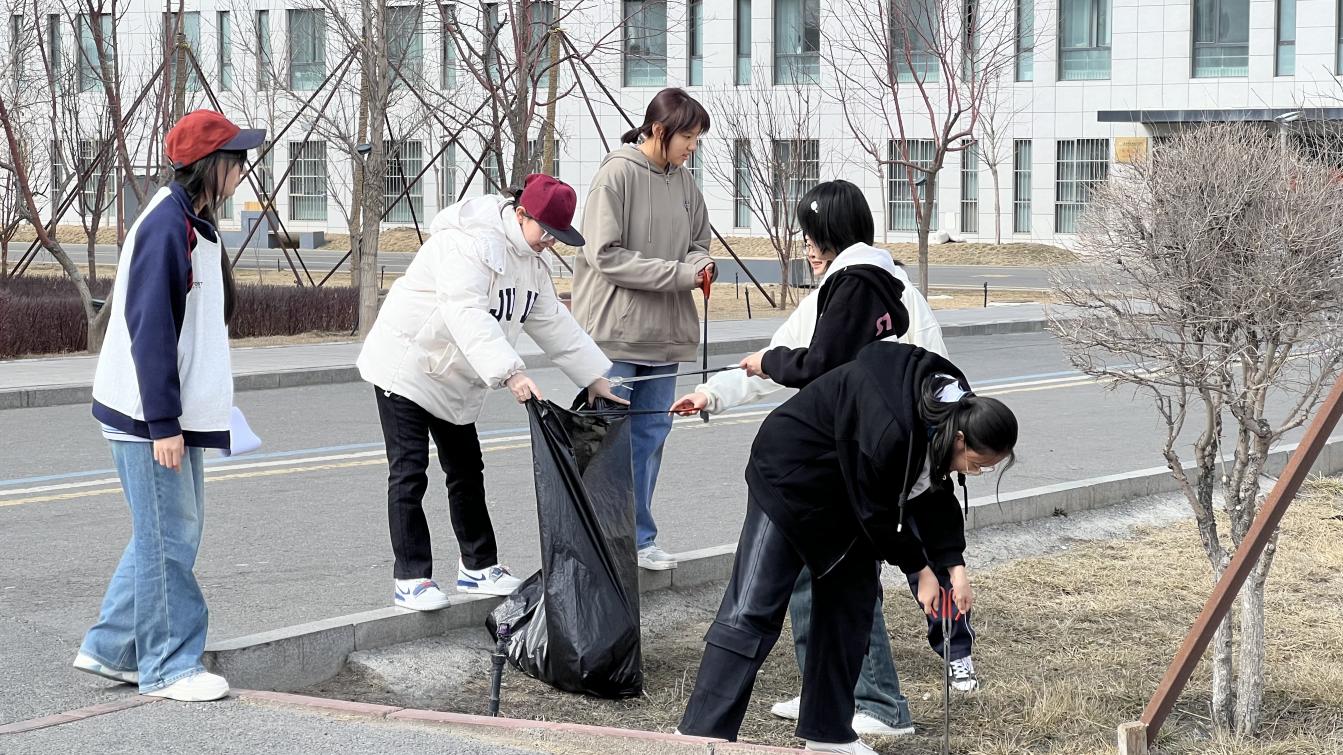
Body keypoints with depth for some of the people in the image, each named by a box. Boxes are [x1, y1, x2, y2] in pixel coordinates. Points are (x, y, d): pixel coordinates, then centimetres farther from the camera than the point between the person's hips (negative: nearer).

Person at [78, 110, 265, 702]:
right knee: (167, 538, -3)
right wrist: (163, 423, -22)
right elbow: (150, 329, -22)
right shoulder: (166, 225, -18)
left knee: (176, 530, 15)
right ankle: (169, 667, 6)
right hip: (150, 415, -10)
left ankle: (109, 649, 24)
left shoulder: (192, 222, 13)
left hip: (178, 410, 10)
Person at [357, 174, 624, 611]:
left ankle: (477, 567, 24)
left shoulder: (530, 260, 6)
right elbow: (467, 314, -37)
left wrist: (595, 378, 7)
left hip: (455, 381, 9)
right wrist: (511, 374, -45)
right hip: (407, 367, -9)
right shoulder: (468, 242, -26)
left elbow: (553, 323, 12)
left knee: (467, 471, 13)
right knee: (409, 473, -9)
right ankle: (410, 580, -7)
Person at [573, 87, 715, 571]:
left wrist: (699, 264, -5)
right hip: (614, 332, -7)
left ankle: (639, 538, 19)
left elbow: (698, 242, 19)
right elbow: (606, 256, -16)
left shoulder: (683, 181, 7)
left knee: (651, 433, 10)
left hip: (663, 332, 7)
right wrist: (679, 273, -17)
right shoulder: (617, 175, -12)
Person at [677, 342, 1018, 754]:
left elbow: (935, 494, 0)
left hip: (842, 488, 9)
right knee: (754, 607, -11)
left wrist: (955, 566, -8)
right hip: (789, 475, -9)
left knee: (853, 600, 6)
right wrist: (920, 569, -12)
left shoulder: (952, 413, -11)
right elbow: (875, 511, -24)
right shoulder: (887, 431, -37)